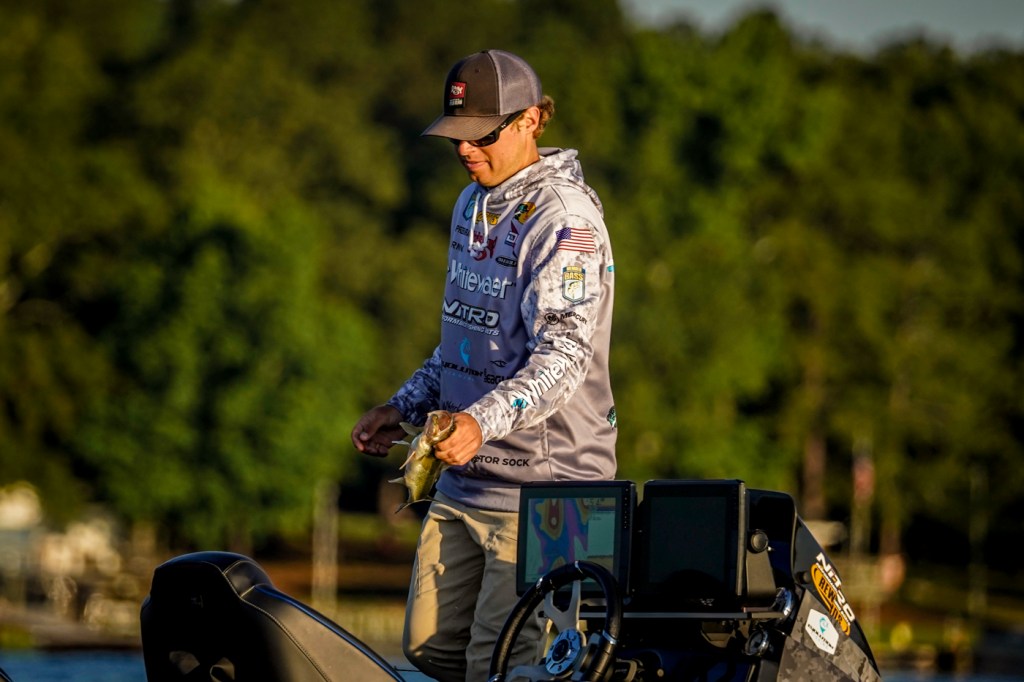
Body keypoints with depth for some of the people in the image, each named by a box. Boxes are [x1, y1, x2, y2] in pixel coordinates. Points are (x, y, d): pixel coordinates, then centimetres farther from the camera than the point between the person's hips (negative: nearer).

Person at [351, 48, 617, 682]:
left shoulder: (565, 219, -15)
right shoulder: (474, 203, 15)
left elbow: (563, 354, -27)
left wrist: (483, 421, -40)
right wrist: (405, 407, 19)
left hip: (540, 483, -9)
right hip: (462, 483, 9)